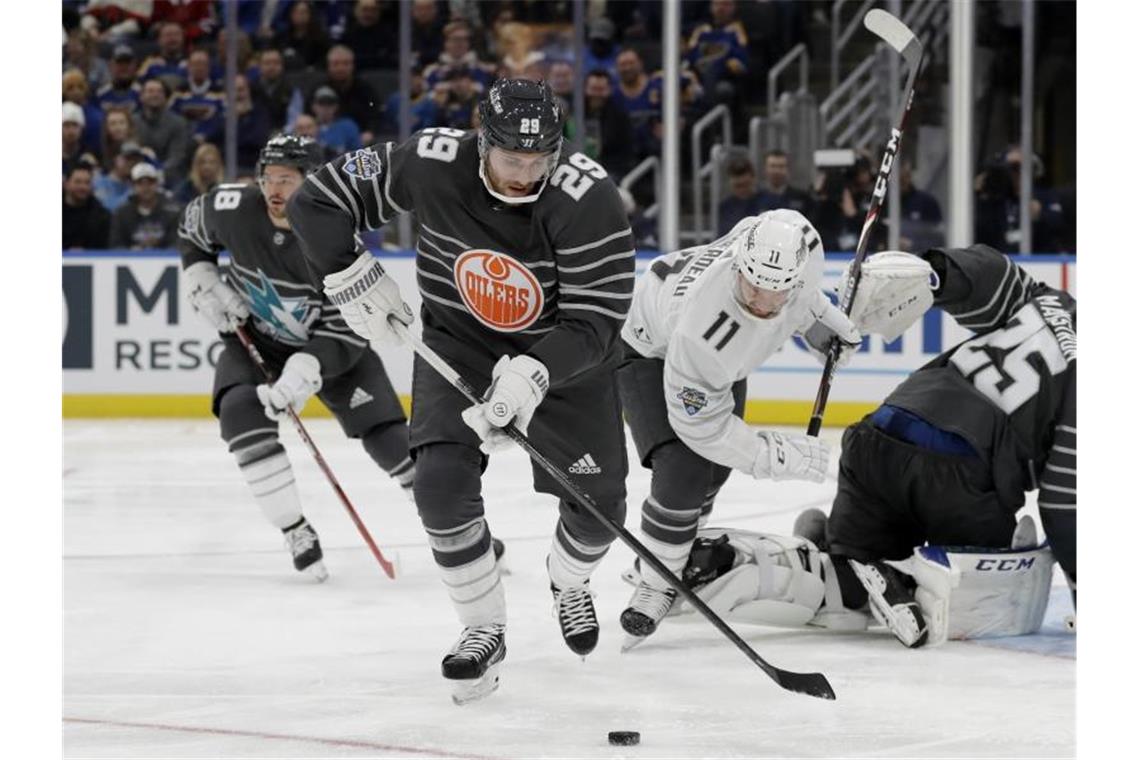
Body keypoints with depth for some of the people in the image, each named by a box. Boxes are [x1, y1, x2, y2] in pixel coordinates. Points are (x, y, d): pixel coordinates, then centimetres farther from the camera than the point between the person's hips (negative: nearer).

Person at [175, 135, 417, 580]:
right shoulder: (234, 208, -21)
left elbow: (345, 331, -29)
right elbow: (191, 231, 4)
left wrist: (305, 374, -43)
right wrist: (205, 286, -8)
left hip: (326, 344, -2)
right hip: (252, 337, 2)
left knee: (386, 433, -8)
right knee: (241, 411, -27)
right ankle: (296, 532, -19)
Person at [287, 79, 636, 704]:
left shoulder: (588, 199, -30)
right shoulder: (433, 165, -25)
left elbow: (594, 321, -29)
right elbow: (317, 202, -13)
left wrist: (533, 374, -43)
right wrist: (353, 280, -20)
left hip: (560, 351, 0)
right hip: (457, 342, 0)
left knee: (598, 500, 2)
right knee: (441, 482, -19)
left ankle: (568, 584, 39)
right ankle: (483, 631, 1)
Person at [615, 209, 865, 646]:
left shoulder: (798, 253, -31)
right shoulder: (707, 319, -46)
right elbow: (699, 423, -32)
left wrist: (822, 324, 12)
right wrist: (778, 457, -30)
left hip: (722, 358, 7)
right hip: (651, 346, -7)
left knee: (714, 469, 9)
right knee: (683, 469, -21)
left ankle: (680, 549, 35)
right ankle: (657, 581, 0)